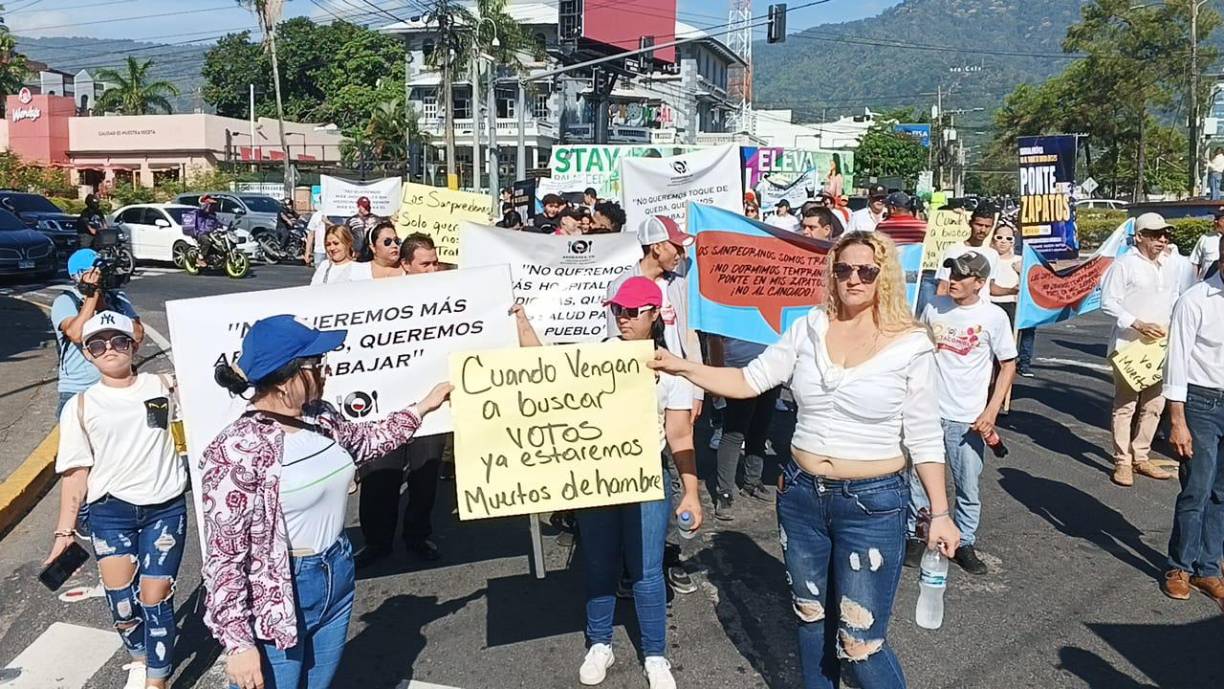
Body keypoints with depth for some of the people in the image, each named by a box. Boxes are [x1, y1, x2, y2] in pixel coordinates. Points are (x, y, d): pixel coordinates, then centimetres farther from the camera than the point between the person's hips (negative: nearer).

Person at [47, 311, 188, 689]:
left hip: (165, 508, 0)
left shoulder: (163, 386, 3)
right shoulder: (80, 406, 2)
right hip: (110, 511, 1)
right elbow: (76, 472, 4)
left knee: (154, 600, -1)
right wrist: (65, 530, 0)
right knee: (121, 603, 0)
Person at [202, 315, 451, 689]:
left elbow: (365, 443, 23)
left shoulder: (322, 417, -1)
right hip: (276, 601, -7)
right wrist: (238, 644, -19)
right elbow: (224, 558, -20)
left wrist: (423, 407, 24)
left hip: (337, 581, 7)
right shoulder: (237, 450, -23)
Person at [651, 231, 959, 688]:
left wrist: (940, 513, -5)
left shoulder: (910, 344, -9)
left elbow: (923, 436, -5)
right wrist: (682, 367, -9)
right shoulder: (808, 329, 0)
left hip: (873, 503, -4)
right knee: (811, 616, 21)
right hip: (801, 495, 4)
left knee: (860, 645, -2)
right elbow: (749, 381, 2)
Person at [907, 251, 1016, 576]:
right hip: (928, 411, 2)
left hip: (968, 418, -2)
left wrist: (991, 411, -10)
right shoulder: (934, 307, 1)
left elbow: (1008, 365, -1)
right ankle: (916, 537, 24)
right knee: (918, 479, 8)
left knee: (969, 488, 7)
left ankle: (965, 543, 25)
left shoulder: (994, 317, -7)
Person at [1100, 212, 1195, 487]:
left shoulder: (1176, 265, 6)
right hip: (1128, 345, -5)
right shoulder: (1125, 264, -9)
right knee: (1125, 405, 1)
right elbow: (1108, 302, -10)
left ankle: (1140, 457, 24)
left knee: (1154, 404, 11)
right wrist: (1137, 324, -18)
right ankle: (1123, 462, 9)